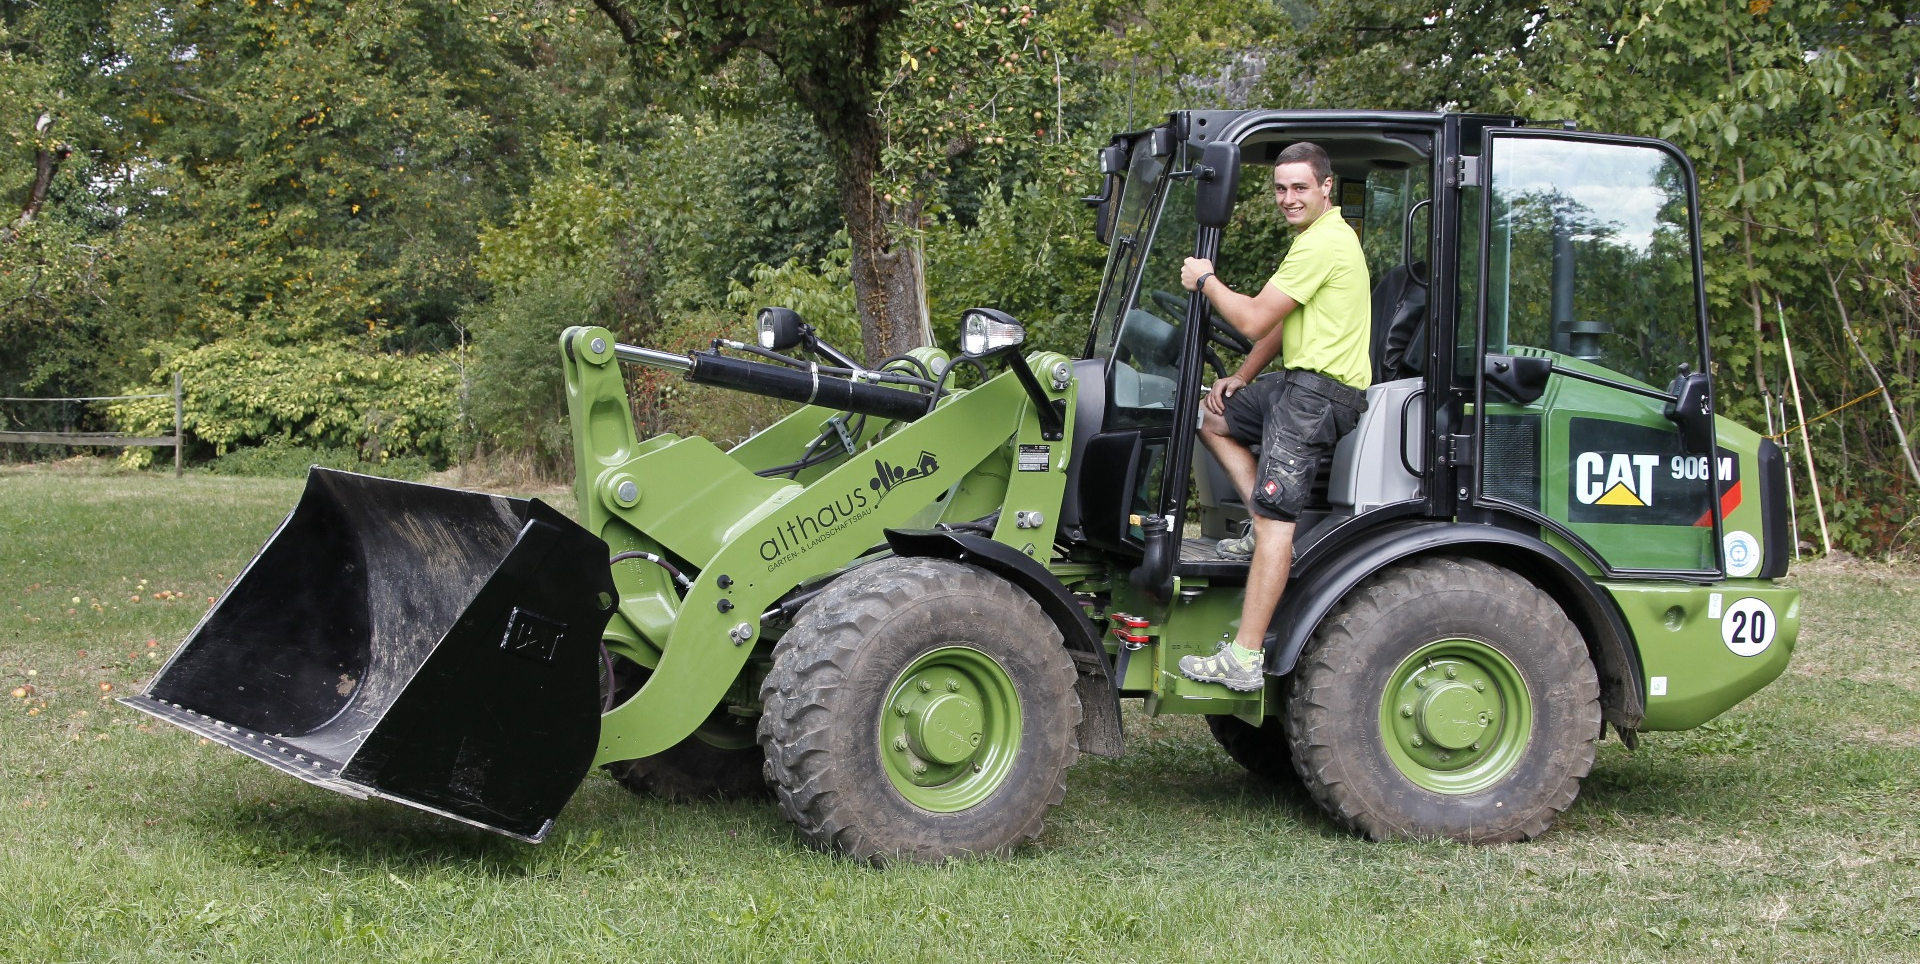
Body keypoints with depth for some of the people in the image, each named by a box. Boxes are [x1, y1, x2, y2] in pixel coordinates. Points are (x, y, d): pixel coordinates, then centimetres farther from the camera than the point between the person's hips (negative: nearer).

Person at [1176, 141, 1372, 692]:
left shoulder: (1322, 244, -16)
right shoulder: (1324, 236, 19)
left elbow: (1253, 320, -17)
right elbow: (1281, 322, 25)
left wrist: (1205, 281, -1)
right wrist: (1242, 378, 17)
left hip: (1318, 393, -11)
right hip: (1298, 383, 11)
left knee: (1274, 520, -15)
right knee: (1212, 416, 25)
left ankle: (1245, 660, -19)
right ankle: (1266, 529, 13)